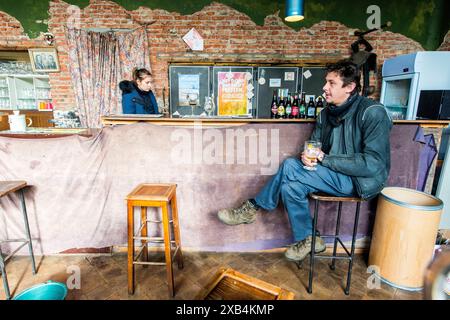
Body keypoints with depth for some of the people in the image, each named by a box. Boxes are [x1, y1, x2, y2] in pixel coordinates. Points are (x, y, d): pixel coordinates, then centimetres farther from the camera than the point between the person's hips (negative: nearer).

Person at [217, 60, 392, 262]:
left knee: (290, 167, -24)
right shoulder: (326, 113, 7)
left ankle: (252, 209, -6)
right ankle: (307, 239, -1)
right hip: (336, 175, 7)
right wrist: (307, 156, -14)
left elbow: (373, 164, -22)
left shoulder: (372, 113, -15)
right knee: (291, 186, -20)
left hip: (361, 181, -7)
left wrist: (325, 159, -20)